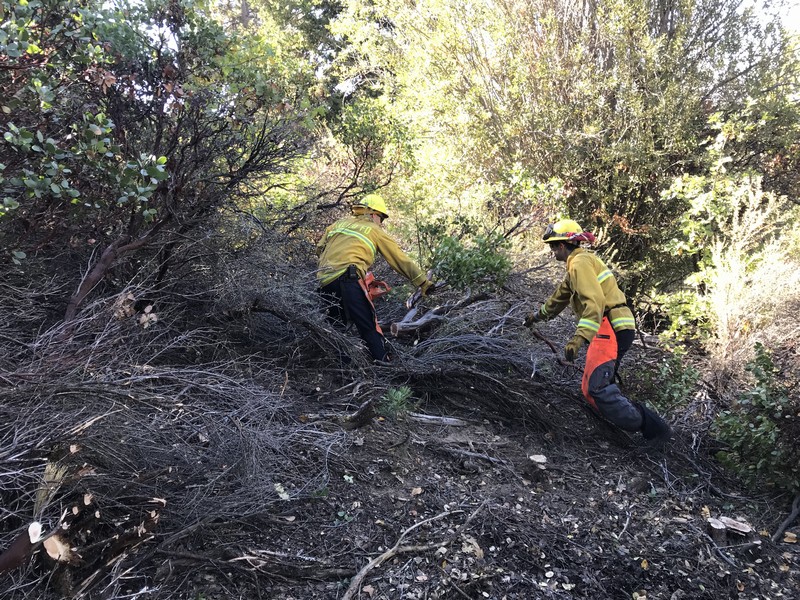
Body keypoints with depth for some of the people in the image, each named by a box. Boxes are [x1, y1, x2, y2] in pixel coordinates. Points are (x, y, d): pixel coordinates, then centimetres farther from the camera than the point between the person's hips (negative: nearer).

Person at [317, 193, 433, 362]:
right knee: (370, 328, -8)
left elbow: (320, 249, 27)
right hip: (348, 280, -6)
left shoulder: (339, 223, 27)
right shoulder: (375, 231, 14)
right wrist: (424, 282, 15)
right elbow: (401, 260, 13)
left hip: (324, 281, 6)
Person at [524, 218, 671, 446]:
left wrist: (579, 337, -30)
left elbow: (594, 302, -23)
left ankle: (653, 429, -16)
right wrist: (539, 314, 53)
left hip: (610, 329, -10)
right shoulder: (578, 262, 24)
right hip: (615, 329, 10)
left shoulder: (580, 262, -9)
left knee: (597, 388, -19)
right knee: (591, 388, 7)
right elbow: (561, 295, 40)